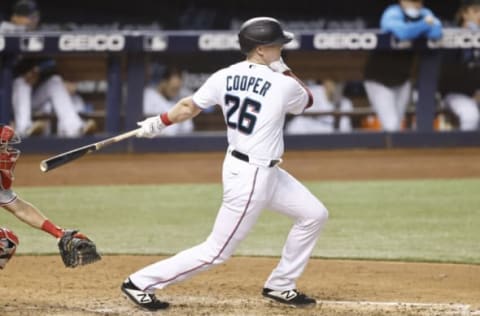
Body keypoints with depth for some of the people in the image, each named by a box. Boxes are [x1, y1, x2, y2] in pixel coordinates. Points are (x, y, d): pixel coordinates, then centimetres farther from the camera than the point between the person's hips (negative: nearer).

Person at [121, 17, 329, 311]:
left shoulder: (224, 77, -2)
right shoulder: (283, 86, -19)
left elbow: (189, 106, 7)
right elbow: (308, 99, 4)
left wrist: (158, 123, 19)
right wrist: (284, 70, 7)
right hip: (251, 178, -9)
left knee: (314, 215, 16)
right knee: (216, 252, -1)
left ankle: (280, 286, 25)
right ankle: (140, 283, 4)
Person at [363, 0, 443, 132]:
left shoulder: (425, 14, -2)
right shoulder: (392, 13, -19)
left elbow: (437, 32, -20)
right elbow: (402, 32, -39)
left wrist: (416, 29, -32)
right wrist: (425, 25, -24)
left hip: (402, 79, 6)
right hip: (380, 78, -6)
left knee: (397, 125, 9)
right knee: (391, 125, -17)